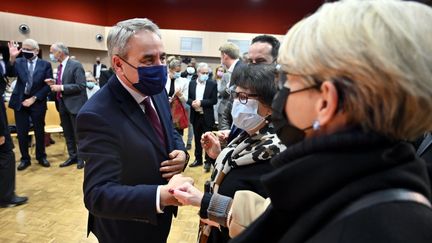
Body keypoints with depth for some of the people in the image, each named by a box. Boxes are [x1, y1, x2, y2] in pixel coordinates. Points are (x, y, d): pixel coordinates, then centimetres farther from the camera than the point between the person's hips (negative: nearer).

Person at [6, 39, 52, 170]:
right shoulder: (18, 62, 2)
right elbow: (10, 74, -15)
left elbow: (48, 85, -5)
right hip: (20, 101, 1)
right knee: (22, 132, 6)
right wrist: (12, 57, -28)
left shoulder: (45, 64, -2)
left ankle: (41, 157, 24)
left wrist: (34, 98, -10)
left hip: (37, 102, -1)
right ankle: (25, 158, 21)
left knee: (39, 131, 8)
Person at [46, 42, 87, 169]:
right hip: (63, 105, 8)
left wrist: (61, 87, -21)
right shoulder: (59, 67, 13)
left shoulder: (76, 65, -13)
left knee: (78, 133, 2)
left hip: (75, 104, -8)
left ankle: (82, 157, 15)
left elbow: (81, 86, -20)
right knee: (67, 133, 14)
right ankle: (72, 156, 25)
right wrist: (54, 83, 1)